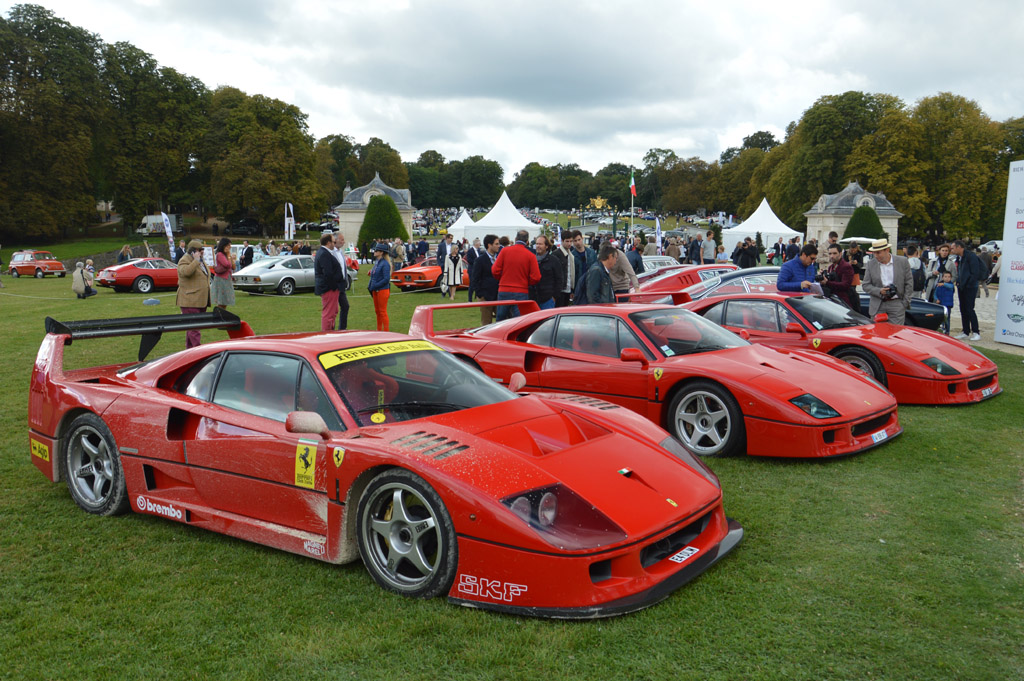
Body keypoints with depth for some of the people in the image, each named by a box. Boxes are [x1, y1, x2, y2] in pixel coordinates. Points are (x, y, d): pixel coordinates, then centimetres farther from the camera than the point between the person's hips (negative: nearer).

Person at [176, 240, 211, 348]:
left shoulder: (201, 262, 20)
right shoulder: (184, 260, -9)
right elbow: (186, 272, -31)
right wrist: (196, 260, -22)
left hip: (201, 301, 9)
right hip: (190, 302, -9)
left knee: (192, 328, 15)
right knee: (194, 329, -13)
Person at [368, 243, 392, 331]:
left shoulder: (385, 264, -16)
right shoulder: (376, 262, 11)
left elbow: (386, 279, -21)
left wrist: (375, 286, -21)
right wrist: (370, 286, 5)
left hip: (382, 290, -9)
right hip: (375, 291, 9)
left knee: (383, 312, -2)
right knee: (377, 311, 16)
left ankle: (385, 331, 5)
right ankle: (379, 330, 26)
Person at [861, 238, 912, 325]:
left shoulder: (902, 261, 0)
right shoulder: (871, 264, 3)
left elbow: (909, 283, 4)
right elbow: (865, 285, 3)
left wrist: (906, 302, -2)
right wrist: (879, 291, -14)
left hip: (897, 304, -1)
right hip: (877, 306, 1)